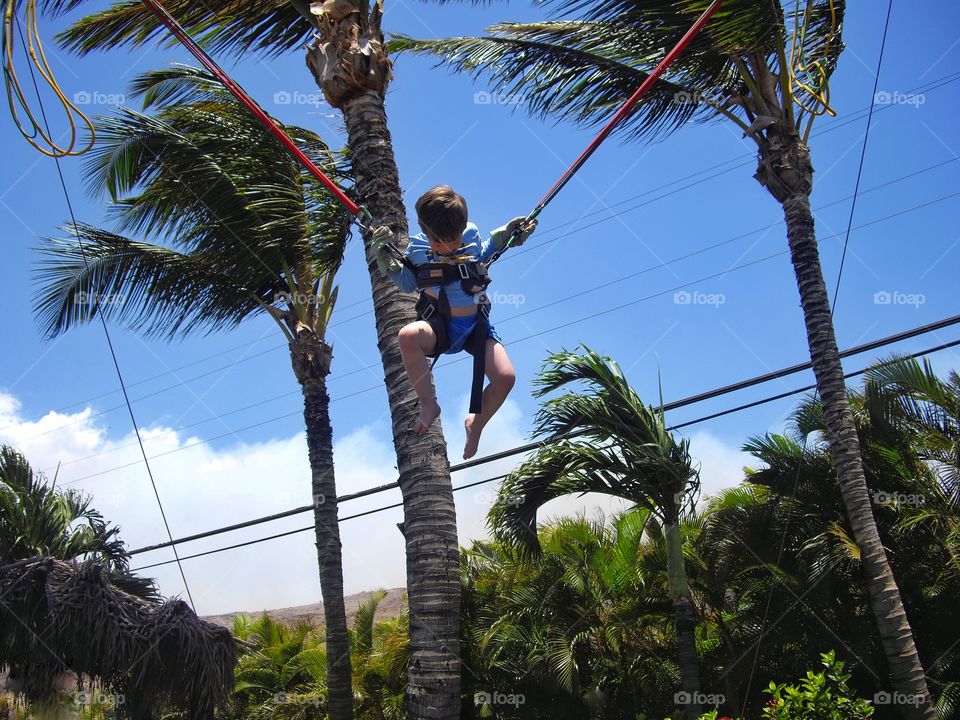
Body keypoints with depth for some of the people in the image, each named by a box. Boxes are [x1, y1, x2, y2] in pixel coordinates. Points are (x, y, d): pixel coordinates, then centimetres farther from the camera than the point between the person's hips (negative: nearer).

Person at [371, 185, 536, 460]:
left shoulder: (472, 236, 0)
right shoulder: (417, 248, -4)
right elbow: (408, 283, 12)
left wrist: (509, 233, 13)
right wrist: (385, 256, -2)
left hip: (476, 324, 2)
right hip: (440, 325, -2)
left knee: (505, 377, -22)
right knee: (409, 336, -40)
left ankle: (476, 423, 10)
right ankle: (429, 404, -18)